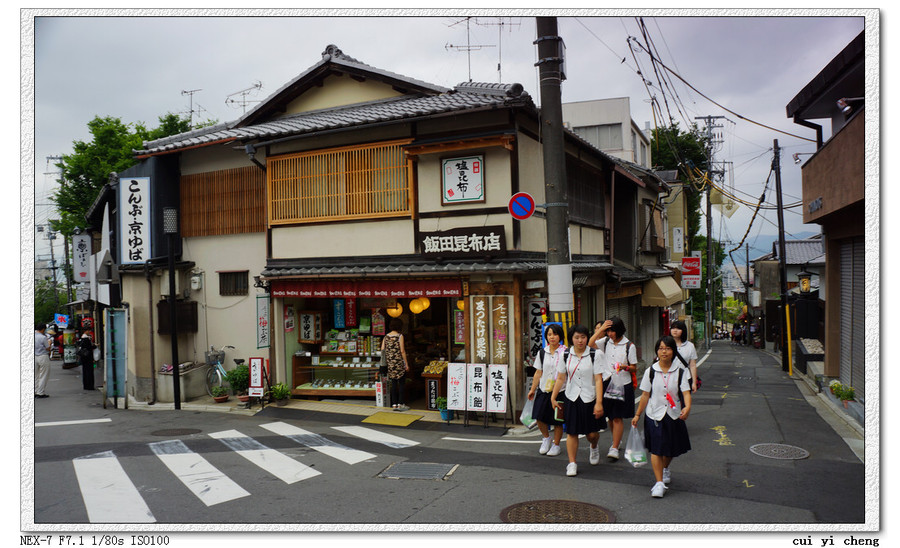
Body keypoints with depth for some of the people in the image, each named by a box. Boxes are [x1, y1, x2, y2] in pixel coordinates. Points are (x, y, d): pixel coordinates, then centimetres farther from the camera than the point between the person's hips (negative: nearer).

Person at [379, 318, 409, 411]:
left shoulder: (386, 336, 6)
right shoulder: (400, 336, -9)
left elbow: (382, 350, 3)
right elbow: (402, 351, -10)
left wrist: (386, 361, 14)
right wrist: (406, 364, -4)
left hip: (390, 363, 5)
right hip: (399, 363, -5)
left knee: (393, 383, 10)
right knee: (401, 383, 4)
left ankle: (394, 405, 11)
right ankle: (400, 404, 3)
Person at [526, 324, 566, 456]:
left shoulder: (565, 353, -5)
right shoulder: (542, 353, 7)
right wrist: (532, 389, 14)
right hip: (543, 390, 3)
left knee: (557, 420, 3)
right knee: (539, 417, -1)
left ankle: (556, 445, 22)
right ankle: (546, 438, 27)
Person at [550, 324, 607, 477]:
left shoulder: (595, 355, -6)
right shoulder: (566, 355, 1)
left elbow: (598, 380, -9)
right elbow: (560, 378, 9)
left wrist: (599, 402, -14)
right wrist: (553, 397, 9)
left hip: (589, 398, -1)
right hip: (571, 398, 2)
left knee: (592, 433, 5)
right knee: (571, 432, 3)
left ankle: (594, 447, 40)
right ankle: (572, 463, 15)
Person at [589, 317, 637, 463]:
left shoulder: (629, 346, -4)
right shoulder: (606, 341, 5)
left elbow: (634, 368, 0)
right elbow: (589, 344, -9)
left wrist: (624, 367, -21)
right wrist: (600, 329, -11)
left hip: (623, 384, -4)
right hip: (607, 382, 4)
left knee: (618, 417, -3)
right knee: (610, 416, 11)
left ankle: (614, 448, 1)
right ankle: (617, 440, 31)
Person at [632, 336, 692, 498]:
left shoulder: (680, 371, -4)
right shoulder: (651, 371, -3)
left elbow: (686, 392, -12)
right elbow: (645, 395, 4)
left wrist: (687, 407, -32)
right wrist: (637, 415, 6)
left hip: (674, 416, 1)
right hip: (655, 415, -1)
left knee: (671, 449, 16)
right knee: (656, 449, -6)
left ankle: (665, 469, 45)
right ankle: (659, 482, 0)